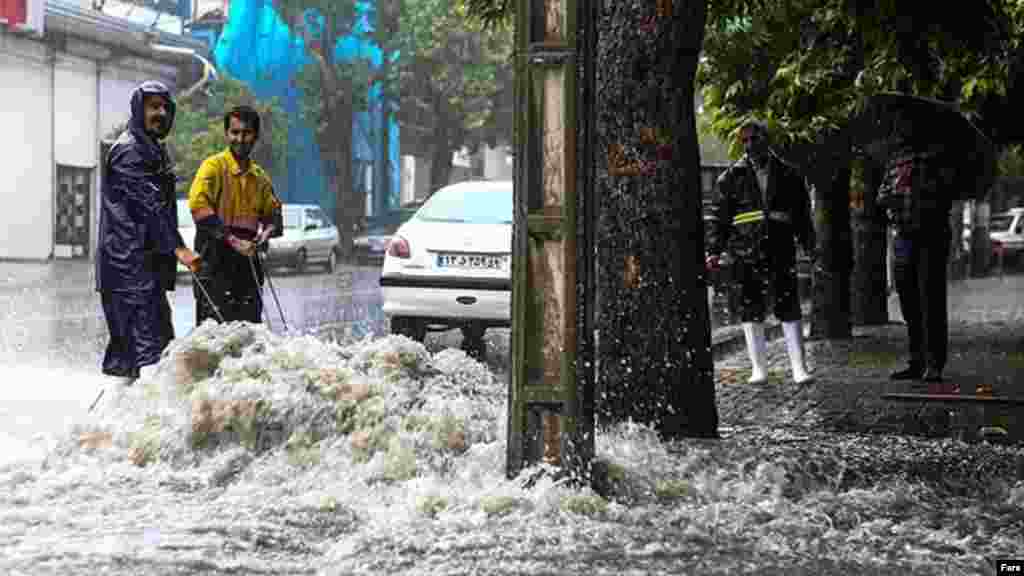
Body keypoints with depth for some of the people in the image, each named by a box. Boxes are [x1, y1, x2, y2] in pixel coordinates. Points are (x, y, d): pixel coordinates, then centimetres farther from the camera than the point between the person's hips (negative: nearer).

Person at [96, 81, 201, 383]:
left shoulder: (153, 150, 22)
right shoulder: (128, 150, -9)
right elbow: (151, 203, -19)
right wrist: (178, 248, -25)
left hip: (149, 261, 10)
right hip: (130, 263, -10)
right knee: (149, 339, -15)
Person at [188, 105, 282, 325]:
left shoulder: (259, 176, 17)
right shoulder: (214, 166, -3)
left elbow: (273, 213, 28)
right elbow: (198, 205, -18)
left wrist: (267, 231, 4)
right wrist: (231, 239, -25)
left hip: (247, 262, 6)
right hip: (216, 260, -6)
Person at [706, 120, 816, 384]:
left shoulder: (787, 174, 10)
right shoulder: (732, 177, 8)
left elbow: (803, 213, 14)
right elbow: (720, 216, 6)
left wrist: (810, 246, 8)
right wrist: (715, 251, -2)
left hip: (781, 250, 0)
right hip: (746, 254, 0)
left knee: (788, 307, -3)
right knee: (751, 310, 4)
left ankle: (799, 368, 0)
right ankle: (758, 369, 11)